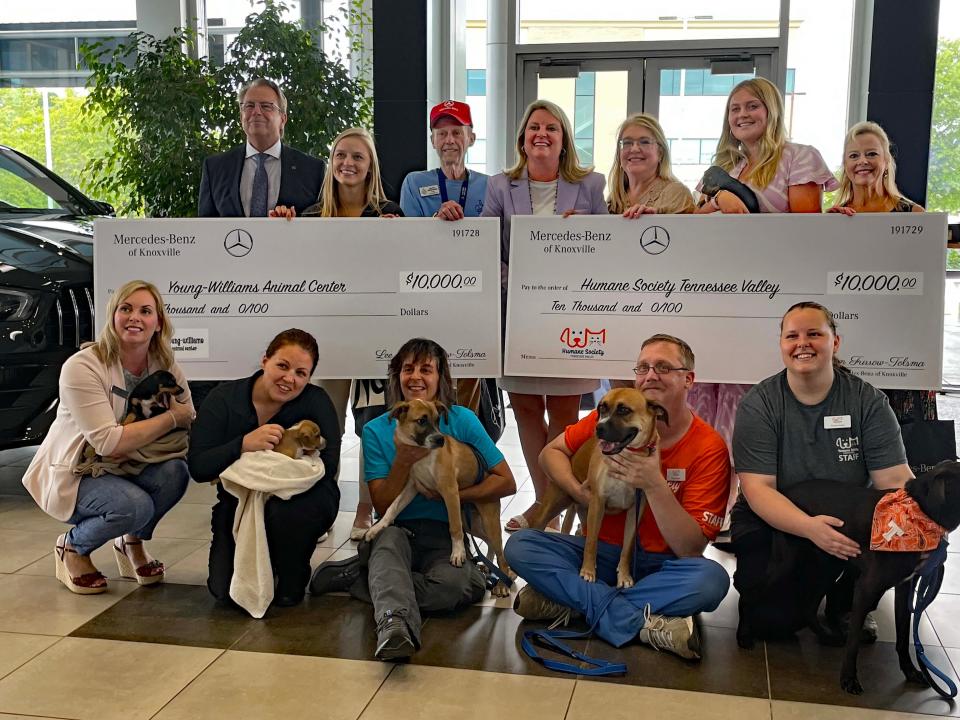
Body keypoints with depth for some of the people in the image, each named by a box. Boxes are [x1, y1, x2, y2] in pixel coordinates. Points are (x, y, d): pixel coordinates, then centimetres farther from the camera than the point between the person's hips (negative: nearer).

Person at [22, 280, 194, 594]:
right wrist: (171, 417, -25)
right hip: (70, 476, -5)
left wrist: (132, 444, -25)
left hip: (125, 469, 5)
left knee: (174, 471, -25)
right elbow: (109, 443, -30)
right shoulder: (82, 367, -23)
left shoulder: (165, 367, -6)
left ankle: (132, 543, 4)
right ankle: (73, 547, 1)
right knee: (135, 505, -32)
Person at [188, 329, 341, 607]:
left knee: (286, 509, -37)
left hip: (297, 503, -1)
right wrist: (243, 445, -34)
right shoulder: (223, 398, -8)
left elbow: (328, 464, -21)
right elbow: (197, 467, -14)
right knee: (226, 591, -15)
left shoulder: (315, 401, -12)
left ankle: (293, 580, -5)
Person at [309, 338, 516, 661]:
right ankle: (395, 623, -58)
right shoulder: (377, 430, 2)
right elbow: (383, 508, -2)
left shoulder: (462, 420, 1)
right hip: (397, 532, 0)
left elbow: (507, 482, -1)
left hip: (445, 537, 0)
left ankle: (356, 576, -21)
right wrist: (403, 461, -18)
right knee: (389, 536, -37)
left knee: (463, 583, -33)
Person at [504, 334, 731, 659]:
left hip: (661, 564, -2)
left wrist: (654, 484, -30)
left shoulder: (710, 448, -13)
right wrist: (580, 492, -12)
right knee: (519, 546, -20)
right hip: (602, 551, 3)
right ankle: (643, 625, -28)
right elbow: (550, 452, 7)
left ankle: (568, 600, -25)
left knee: (712, 579, -34)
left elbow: (691, 550, -17)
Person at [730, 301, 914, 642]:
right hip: (773, 522, -2)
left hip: (848, 522, 2)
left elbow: (895, 480, -12)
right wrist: (810, 528, -37)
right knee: (774, 619, -23)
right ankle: (750, 573, 14)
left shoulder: (868, 401, -6)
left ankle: (847, 605, 3)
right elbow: (757, 488, -18)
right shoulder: (758, 405, -11)